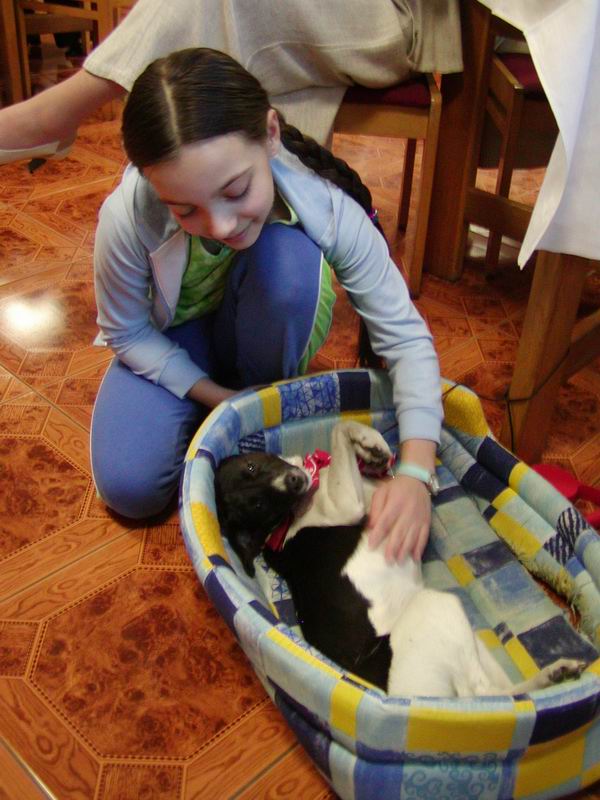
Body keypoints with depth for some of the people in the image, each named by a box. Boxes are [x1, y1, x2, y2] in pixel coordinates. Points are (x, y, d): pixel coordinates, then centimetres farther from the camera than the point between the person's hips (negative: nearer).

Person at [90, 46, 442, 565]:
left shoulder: (326, 206, -32)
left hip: (257, 332, 0)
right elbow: (128, 334, -14)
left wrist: (415, 473, -41)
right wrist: (219, 398, -23)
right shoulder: (127, 218, -33)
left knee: (291, 257, -34)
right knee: (129, 488, -21)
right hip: (172, 345, 0)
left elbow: (406, 338, -29)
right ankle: (238, 398, 7)